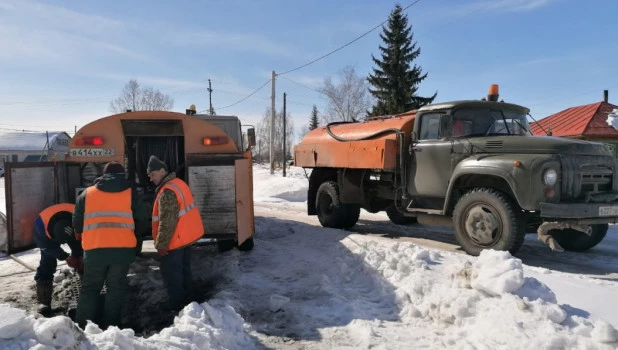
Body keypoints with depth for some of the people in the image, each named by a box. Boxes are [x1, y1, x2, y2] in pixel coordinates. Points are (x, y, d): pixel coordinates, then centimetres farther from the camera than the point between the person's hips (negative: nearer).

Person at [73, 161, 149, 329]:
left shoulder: (87, 194, 12)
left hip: (94, 249, 1)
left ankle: (82, 326, 13)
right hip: (123, 249, -1)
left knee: (90, 287, 14)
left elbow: (77, 223, 15)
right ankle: (110, 325, 10)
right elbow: (143, 221, 8)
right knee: (116, 287, 11)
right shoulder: (130, 194, 8)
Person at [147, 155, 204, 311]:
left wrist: (161, 244, -17)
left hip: (175, 240, -10)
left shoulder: (167, 192, -24)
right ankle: (187, 298, 31)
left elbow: (166, 222, -25)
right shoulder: (179, 183, 8)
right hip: (186, 235, 10)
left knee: (170, 272, 4)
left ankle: (176, 303, 14)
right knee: (184, 269, 20)